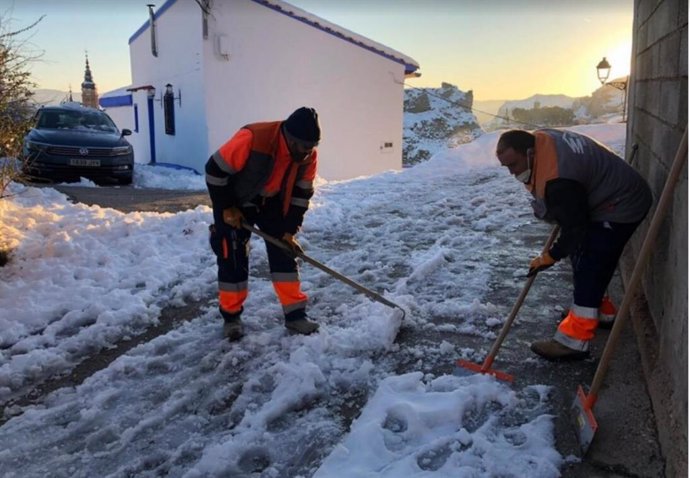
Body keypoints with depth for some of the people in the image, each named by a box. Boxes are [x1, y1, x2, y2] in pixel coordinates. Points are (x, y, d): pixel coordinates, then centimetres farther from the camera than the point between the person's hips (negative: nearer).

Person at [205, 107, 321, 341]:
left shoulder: (308, 155, -17)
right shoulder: (252, 138, -36)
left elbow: (301, 194, -6)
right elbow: (215, 169, -27)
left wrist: (289, 230, -7)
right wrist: (226, 208, -19)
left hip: (271, 201, 5)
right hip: (234, 200, -5)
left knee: (284, 252, 0)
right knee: (233, 258, -4)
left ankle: (295, 314, 9)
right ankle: (231, 316, 13)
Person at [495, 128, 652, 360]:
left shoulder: (557, 180, -35)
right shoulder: (540, 139, -6)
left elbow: (574, 227, -24)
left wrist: (550, 257, -11)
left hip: (620, 208, -10)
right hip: (611, 196, 10)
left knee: (588, 269, -12)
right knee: (582, 258, 19)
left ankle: (574, 341, -7)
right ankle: (599, 310, 36)